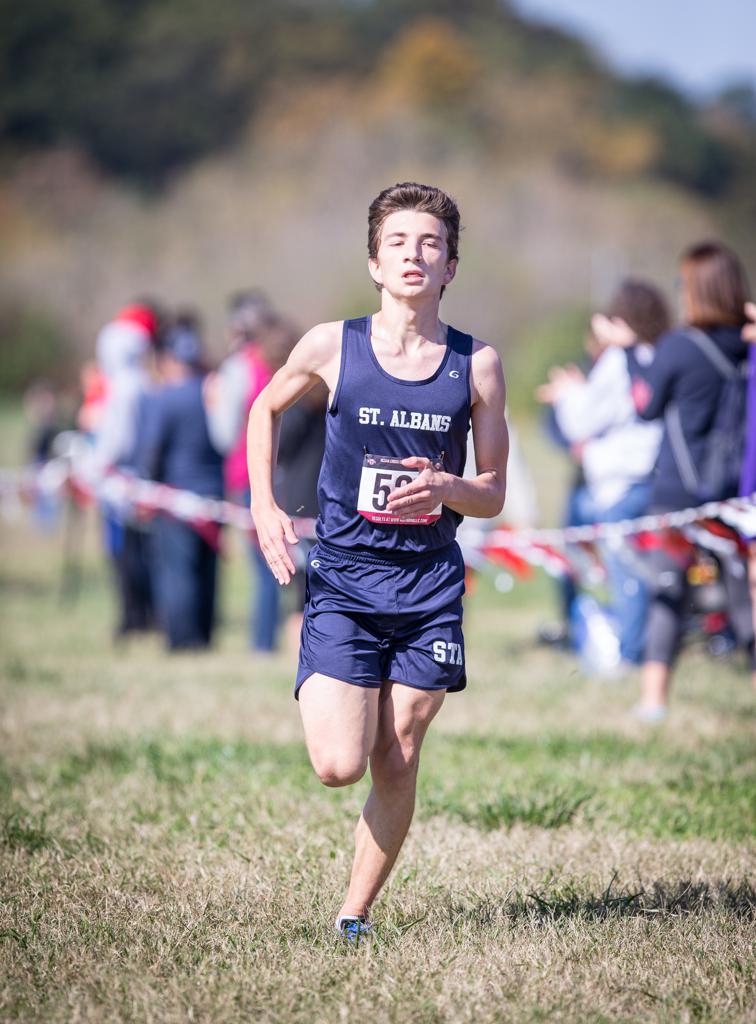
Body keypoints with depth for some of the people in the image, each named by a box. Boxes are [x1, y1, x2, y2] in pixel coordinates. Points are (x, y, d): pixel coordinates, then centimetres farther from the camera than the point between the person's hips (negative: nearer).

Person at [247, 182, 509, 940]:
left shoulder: (476, 365, -1)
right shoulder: (332, 346, -4)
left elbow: (493, 493, 5)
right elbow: (267, 409, 16)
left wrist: (444, 489, -16)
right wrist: (264, 506, 6)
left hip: (430, 586, 1)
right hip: (343, 579, -1)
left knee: (396, 769, 2)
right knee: (339, 765, -12)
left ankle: (354, 916, 20)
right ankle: (319, 699, 24)